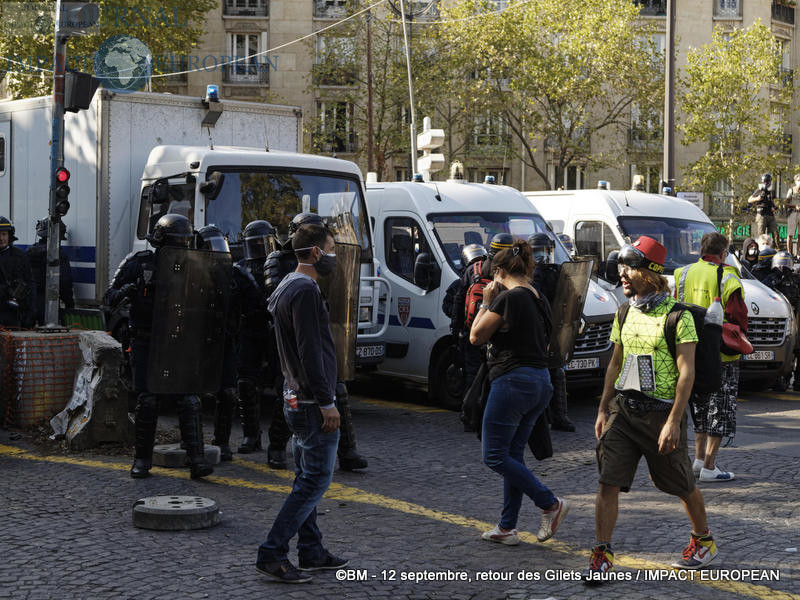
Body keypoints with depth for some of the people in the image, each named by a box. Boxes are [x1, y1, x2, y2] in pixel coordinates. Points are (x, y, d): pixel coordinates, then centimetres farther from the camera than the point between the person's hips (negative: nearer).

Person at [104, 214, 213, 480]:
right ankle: (142, 460, 15)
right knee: (147, 401, 0)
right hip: (146, 344, -2)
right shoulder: (138, 263, -3)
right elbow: (109, 298, -1)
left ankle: (197, 460, -6)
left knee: (189, 401, -7)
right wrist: (125, 290, -22)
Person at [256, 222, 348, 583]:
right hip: (312, 403, -11)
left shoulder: (287, 288, 16)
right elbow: (310, 352, -23)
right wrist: (327, 402, -20)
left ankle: (311, 553, 22)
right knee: (316, 479, -6)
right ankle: (272, 554, -6)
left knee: (307, 479, 15)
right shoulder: (305, 291, -18)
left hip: (296, 400, 11)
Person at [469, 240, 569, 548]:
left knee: (495, 457, 0)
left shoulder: (508, 298, -15)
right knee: (513, 455, 14)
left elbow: (476, 336, -7)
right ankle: (507, 528, 18)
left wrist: (487, 302, 2)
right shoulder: (539, 300, 11)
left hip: (513, 381, -9)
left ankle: (551, 504, -3)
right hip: (540, 382, 9)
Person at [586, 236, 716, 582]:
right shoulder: (625, 315, 9)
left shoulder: (677, 316, -10)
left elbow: (686, 372, -14)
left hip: (661, 411, -5)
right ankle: (602, 556, 2)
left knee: (682, 486, 11)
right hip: (623, 409, 5)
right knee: (608, 482, -5)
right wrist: (603, 410, 12)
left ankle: (703, 541, 35)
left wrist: (673, 421, -19)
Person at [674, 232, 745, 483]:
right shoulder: (727, 279, -14)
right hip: (721, 357, -6)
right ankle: (709, 467, 3)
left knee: (701, 406, 20)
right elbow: (738, 320, -13)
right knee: (720, 409, 3)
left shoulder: (683, 274, 3)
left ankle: (699, 459, 26)